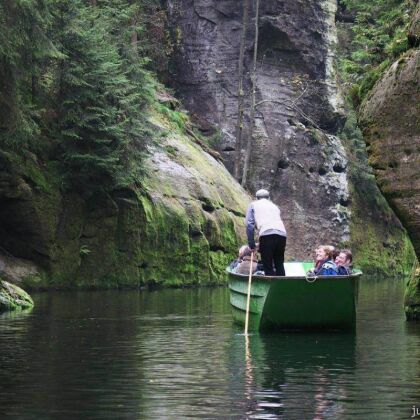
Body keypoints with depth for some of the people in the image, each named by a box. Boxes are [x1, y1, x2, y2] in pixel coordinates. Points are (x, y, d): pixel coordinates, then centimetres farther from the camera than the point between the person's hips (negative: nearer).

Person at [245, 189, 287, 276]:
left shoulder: (253, 205, 22)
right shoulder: (275, 206, 34)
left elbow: (249, 224, 10)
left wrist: (251, 244, 11)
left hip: (266, 234, -4)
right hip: (282, 234, 4)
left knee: (268, 266, -2)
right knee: (279, 265, 15)